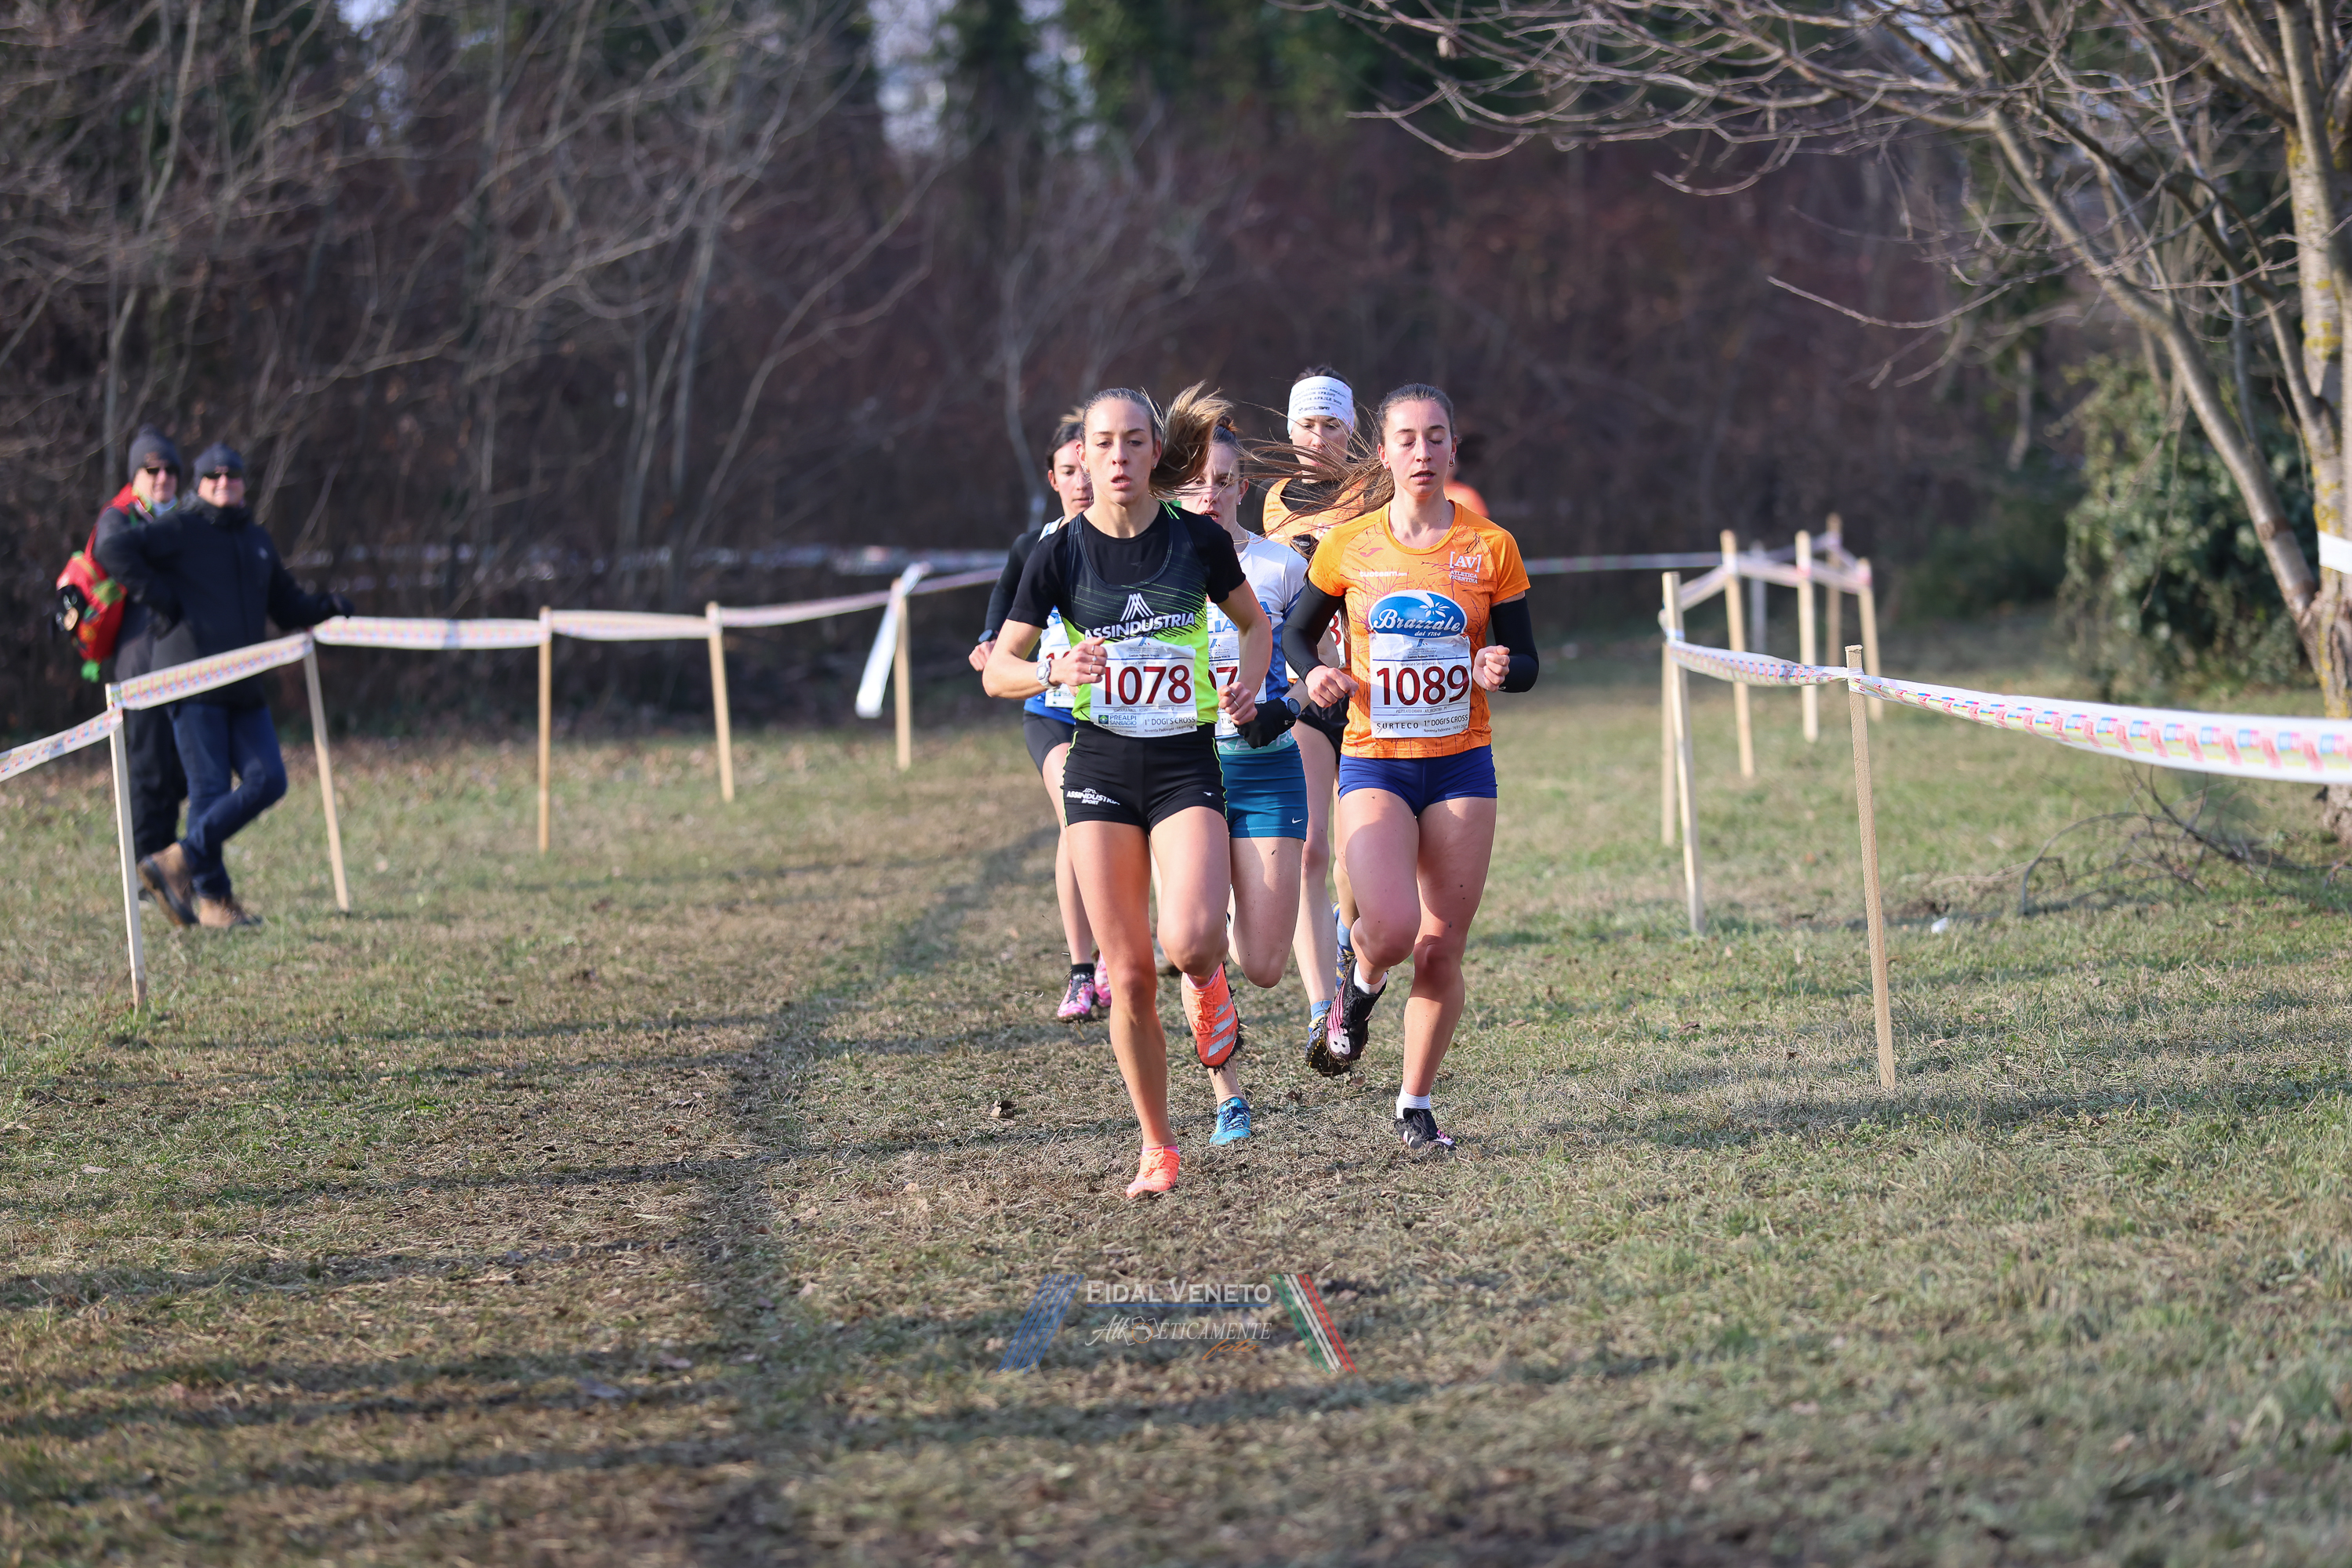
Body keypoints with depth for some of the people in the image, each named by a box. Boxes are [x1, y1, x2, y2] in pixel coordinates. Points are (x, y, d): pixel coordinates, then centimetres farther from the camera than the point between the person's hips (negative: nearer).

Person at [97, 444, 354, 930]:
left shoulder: (256, 539, 20)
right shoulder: (182, 531, -1)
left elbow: (286, 605, 25)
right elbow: (114, 551, -12)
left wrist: (326, 607, 6)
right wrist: (158, 597, -14)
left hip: (244, 687, 7)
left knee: (267, 780, -3)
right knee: (210, 788, -5)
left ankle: (181, 861, 4)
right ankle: (212, 898, 3)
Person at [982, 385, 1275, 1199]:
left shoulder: (1198, 539, -2)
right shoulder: (1061, 552, -3)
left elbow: (1255, 623, 16)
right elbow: (997, 670, -1)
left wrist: (1247, 683, -4)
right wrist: (1055, 671, -21)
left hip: (1186, 764, -1)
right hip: (1101, 770, 1)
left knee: (1189, 941, -24)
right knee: (1130, 975, -3)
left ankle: (1207, 983, 15)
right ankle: (1157, 1150, 13)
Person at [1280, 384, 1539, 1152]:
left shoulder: (1490, 548, 0)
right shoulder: (1349, 546, -1)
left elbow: (1525, 663, 5)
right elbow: (1297, 632, 13)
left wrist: (1502, 669, -18)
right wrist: (1316, 674, -9)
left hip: (1461, 765, 1)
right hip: (1374, 763, -1)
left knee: (1442, 946, 1)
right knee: (1392, 930, -20)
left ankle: (1415, 1105, 17)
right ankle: (1362, 982, 18)